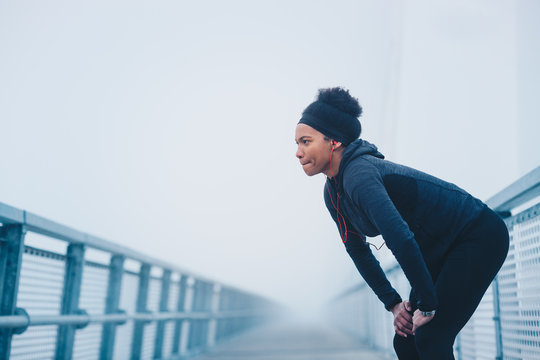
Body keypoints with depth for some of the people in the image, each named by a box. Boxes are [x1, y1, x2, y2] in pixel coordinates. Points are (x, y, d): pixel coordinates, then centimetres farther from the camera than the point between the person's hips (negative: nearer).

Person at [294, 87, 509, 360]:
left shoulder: (359, 173, -29)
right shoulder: (332, 193, 0)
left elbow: (401, 239, -38)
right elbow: (358, 250, 10)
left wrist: (427, 304, -29)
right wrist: (393, 303, 5)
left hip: (478, 237, -9)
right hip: (438, 250, 9)